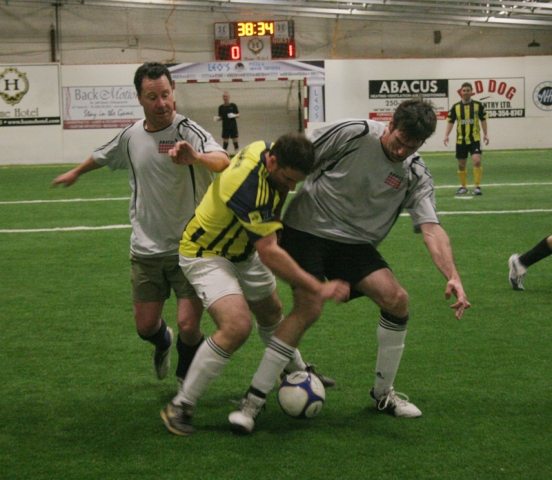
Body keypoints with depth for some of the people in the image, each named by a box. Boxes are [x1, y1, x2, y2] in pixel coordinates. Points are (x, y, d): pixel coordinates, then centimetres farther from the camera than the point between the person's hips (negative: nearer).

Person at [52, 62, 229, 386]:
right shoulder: (132, 136, 3)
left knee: (188, 325, -12)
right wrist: (75, 173, 43)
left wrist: (198, 157, -55)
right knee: (146, 326, 7)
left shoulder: (188, 131, -13)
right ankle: (163, 344, 46)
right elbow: (102, 157, 27)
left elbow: (223, 162, -33)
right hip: (146, 249, 4)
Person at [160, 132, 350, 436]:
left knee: (270, 312, 24)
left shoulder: (267, 150, -14)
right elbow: (269, 254, -39)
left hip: (242, 250, 9)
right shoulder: (250, 186, -39)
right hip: (206, 254, -9)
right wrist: (318, 289, -37)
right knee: (237, 327, -25)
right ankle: (180, 407, -14)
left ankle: (296, 371, 52)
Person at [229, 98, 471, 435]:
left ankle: (383, 394, 7)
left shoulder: (416, 177, -4)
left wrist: (453, 276, -29)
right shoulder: (352, 134, -14)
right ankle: (253, 401, -13)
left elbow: (432, 229, -14)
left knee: (397, 299, -13)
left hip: (354, 244, 4)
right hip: (307, 228, -4)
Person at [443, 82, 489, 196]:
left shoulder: (478, 105, -1)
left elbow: (483, 120, 7)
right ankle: (463, 187, 25)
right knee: (461, 164, 8)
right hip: (460, 140, 2)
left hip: (475, 139, -2)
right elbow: (450, 121, 5)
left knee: (477, 161, -17)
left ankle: (477, 186, -10)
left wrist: (485, 134, 3)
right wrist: (446, 135, -4)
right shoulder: (456, 107, 1)